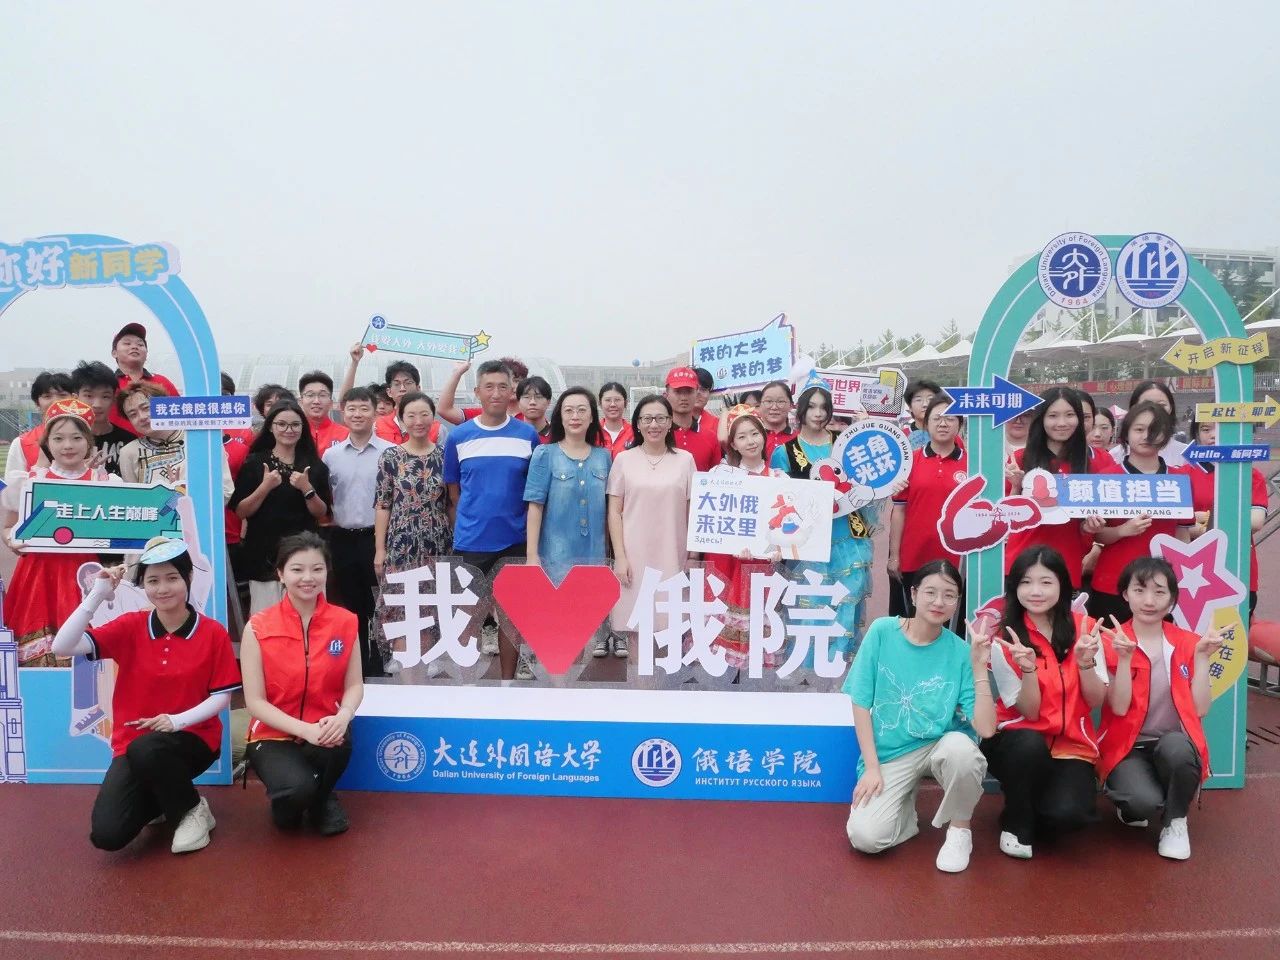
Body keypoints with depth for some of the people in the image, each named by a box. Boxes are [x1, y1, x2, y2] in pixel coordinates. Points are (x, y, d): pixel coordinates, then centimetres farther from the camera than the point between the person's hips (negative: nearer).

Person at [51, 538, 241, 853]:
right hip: (133, 746, 3)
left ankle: (192, 809, -8)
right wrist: (97, 595, -21)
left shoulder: (213, 632, -8)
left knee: (146, 750, -37)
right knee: (107, 834, -17)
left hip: (193, 739, -2)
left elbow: (222, 697, -5)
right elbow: (62, 647, -14)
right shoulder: (130, 626, -3)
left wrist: (178, 720, -21)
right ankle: (157, 800, 19)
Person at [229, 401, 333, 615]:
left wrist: (307, 489, -12)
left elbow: (322, 513, 5)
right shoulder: (254, 462, 2)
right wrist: (265, 487, -14)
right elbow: (240, 512, -1)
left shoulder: (314, 465, 6)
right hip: (264, 553, -1)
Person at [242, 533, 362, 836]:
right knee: (298, 788, -32)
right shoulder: (258, 627, -9)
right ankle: (289, 803, 10)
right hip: (274, 734, -2)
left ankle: (321, 800, 3)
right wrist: (305, 729, -25)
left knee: (339, 742, -34)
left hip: (324, 730, 2)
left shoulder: (345, 621, -3)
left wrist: (342, 716, -25)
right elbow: (255, 702, -10)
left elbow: (354, 685, -1)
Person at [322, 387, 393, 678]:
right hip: (342, 540, 4)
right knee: (349, 609, 12)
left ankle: (379, 669, 12)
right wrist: (329, 527, 6)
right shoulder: (330, 455, 7)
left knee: (380, 608, 2)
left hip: (377, 538, -3)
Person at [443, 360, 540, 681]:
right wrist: (464, 527, 4)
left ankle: (508, 679, 25)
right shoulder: (458, 437, 0)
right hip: (470, 542, 0)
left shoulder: (528, 435, -1)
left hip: (515, 540, 0)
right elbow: (453, 491, 8)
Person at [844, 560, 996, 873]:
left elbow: (985, 728, -17)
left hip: (941, 746, 0)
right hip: (890, 754, 0)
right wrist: (872, 766, -9)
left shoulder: (960, 652, -10)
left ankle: (960, 828, -5)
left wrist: (979, 666, -23)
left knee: (961, 749, -36)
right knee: (865, 837, -22)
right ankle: (905, 805, 14)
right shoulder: (882, 631, -10)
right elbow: (861, 703, -5)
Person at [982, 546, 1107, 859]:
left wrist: (1085, 661, -23)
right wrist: (1028, 668, -30)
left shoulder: (1083, 627, -4)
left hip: (1071, 746, 1)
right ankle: (1016, 824, -7)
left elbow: (1096, 701, -4)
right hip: (1019, 741, -1)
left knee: (1066, 812, -28)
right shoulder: (1005, 637, -10)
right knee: (1030, 745, -36)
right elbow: (1029, 712, -11)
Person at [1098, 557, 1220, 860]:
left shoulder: (1188, 643, 4)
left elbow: (1200, 709, -4)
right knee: (1146, 802, -33)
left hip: (1175, 745, 2)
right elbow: (1119, 707, -13)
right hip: (1128, 747, -2)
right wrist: (1124, 658, -24)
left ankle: (1175, 822, -6)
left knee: (1175, 746, -36)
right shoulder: (1111, 643, -4)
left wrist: (1201, 657, -11)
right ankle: (1130, 807, 9)